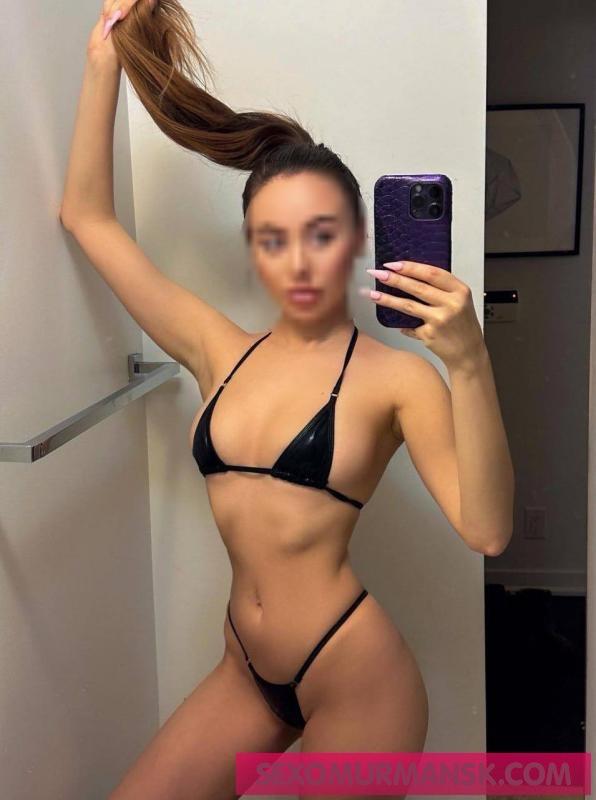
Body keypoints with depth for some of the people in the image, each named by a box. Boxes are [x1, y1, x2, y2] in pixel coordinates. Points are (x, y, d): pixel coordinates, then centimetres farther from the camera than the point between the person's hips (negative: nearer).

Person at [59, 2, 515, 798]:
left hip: (355, 679, -4)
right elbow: (87, 216, 5)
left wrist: (469, 362, -38)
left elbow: (486, 530, -27)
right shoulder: (219, 351, 1)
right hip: (247, 671, 5)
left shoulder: (395, 377, -12)